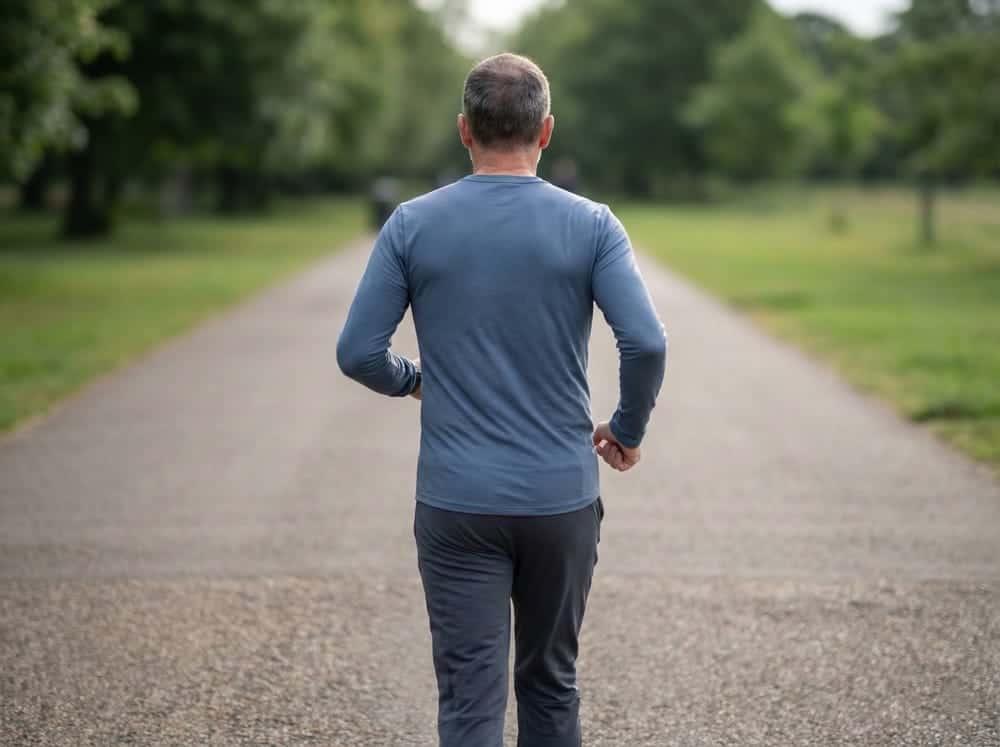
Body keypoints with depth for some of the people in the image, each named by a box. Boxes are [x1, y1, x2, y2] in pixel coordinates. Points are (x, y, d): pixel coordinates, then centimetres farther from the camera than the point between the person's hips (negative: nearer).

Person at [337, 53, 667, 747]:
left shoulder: (413, 225, -2)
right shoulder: (590, 225, -4)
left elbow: (359, 353, -4)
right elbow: (646, 343, -14)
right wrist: (628, 430, 5)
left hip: (457, 505, -1)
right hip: (561, 499, 1)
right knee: (550, 683, 18)